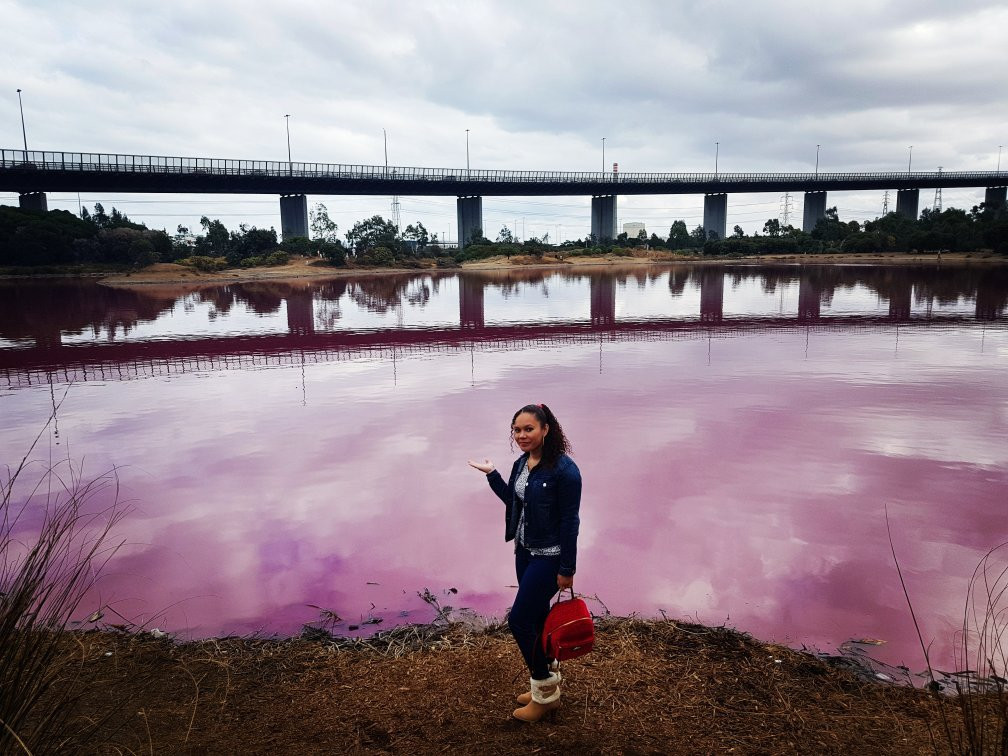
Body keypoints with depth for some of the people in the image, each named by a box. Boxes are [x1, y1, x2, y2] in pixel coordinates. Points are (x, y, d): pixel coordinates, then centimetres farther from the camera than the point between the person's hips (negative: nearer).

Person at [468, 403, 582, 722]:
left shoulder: (564, 469, -22)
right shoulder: (522, 463, 2)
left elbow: (570, 521, -19)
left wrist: (567, 569, -17)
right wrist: (491, 474, 10)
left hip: (549, 557, -8)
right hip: (525, 551, 8)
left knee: (519, 620, -5)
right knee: (536, 619, 17)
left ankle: (545, 691, 15)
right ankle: (546, 688, 34)